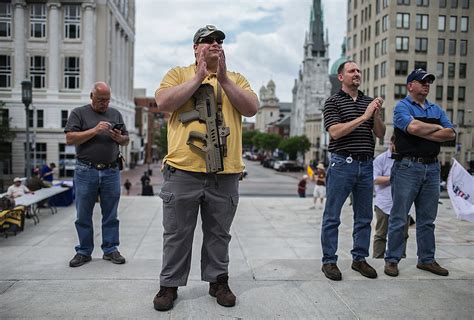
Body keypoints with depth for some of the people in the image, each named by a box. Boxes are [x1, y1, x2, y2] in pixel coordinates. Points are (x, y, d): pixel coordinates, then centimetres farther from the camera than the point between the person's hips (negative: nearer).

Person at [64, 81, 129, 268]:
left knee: (110, 214, 6)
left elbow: (126, 141, 18)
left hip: (111, 171, 2)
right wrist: (94, 131, -14)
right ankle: (84, 251, 17)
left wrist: (119, 138, -5)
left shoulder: (115, 114, 15)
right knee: (83, 215, 5)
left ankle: (110, 249, 15)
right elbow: (70, 139, -5)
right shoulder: (79, 113, 6)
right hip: (86, 172, -2)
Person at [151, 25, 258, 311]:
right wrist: (199, 77, -10)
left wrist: (223, 79, -9)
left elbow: (252, 108, -2)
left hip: (225, 172, 2)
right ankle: (170, 285, 25)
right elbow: (163, 103, -9)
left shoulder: (236, 78, 13)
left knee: (219, 233, 14)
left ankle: (218, 281, 30)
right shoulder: (179, 73, 8)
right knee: (177, 233, 9)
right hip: (183, 169, -1)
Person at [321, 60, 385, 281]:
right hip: (342, 163, -5)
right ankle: (329, 261, 10)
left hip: (366, 164, 6)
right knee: (332, 217, 0)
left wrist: (376, 114, -6)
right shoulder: (333, 102, -1)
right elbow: (335, 132, -15)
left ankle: (360, 258, 24)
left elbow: (380, 134, 11)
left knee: (364, 217, 11)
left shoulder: (369, 101, 15)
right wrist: (363, 117, -17)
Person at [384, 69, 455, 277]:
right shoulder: (402, 107, 0)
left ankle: (427, 259, 23)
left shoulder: (436, 110, 18)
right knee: (399, 218, -1)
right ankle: (392, 260, 8)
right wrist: (437, 128, -2)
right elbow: (413, 128, -19)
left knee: (427, 219, 12)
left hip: (432, 168, 6)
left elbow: (451, 134, 4)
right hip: (407, 167, -6)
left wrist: (423, 132, -7)